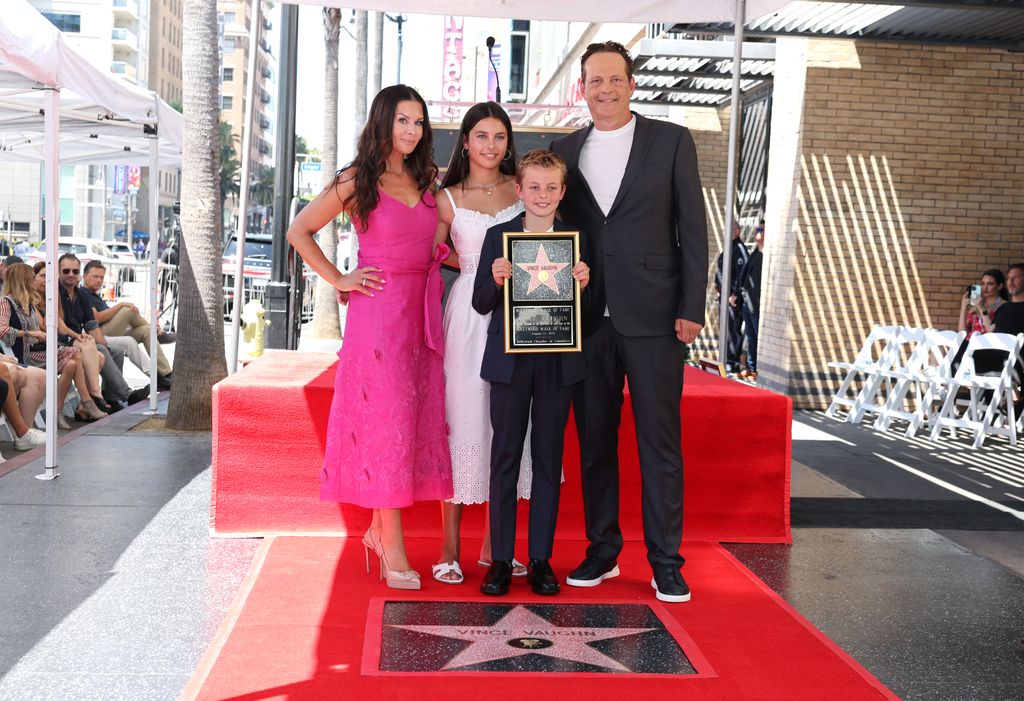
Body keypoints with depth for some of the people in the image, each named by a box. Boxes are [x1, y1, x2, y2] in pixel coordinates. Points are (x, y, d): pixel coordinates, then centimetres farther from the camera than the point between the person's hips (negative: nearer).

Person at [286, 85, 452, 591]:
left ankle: (380, 528, 19)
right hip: (378, 314, -6)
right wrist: (338, 280, -3)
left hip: (422, 314, 6)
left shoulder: (425, 181, 14)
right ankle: (393, 549, 1)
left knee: (417, 420, 6)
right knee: (385, 420, -4)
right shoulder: (357, 182, -2)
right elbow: (299, 231, 1)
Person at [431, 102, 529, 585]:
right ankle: (450, 549, 5)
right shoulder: (448, 199, 5)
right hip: (469, 316, -2)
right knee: (464, 423, -3)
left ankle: (493, 545, 15)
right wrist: (486, 269, -4)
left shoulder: (522, 189, 9)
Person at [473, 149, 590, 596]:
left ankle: (541, 559, 15)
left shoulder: (577, 239, 5)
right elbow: (481, 303, 1)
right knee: (505, 456, 4)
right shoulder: (498, 236, 2)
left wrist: (583, 285, -13)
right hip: (509, 361, -1)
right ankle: (500, 559, 13)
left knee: (549, 458, 7)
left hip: (558, 363, 1)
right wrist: (496, 281, -18)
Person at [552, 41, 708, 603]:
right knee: (594, 439, 9)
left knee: (660, 440, 1)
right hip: (588, 319, 3)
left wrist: (691, 307, -7)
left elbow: (692, 228, 0)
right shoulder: (565, 151, 11)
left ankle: (665, 561, 10)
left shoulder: (671, 141, 3)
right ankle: (602, 550, 21)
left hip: (653, 317, -3)